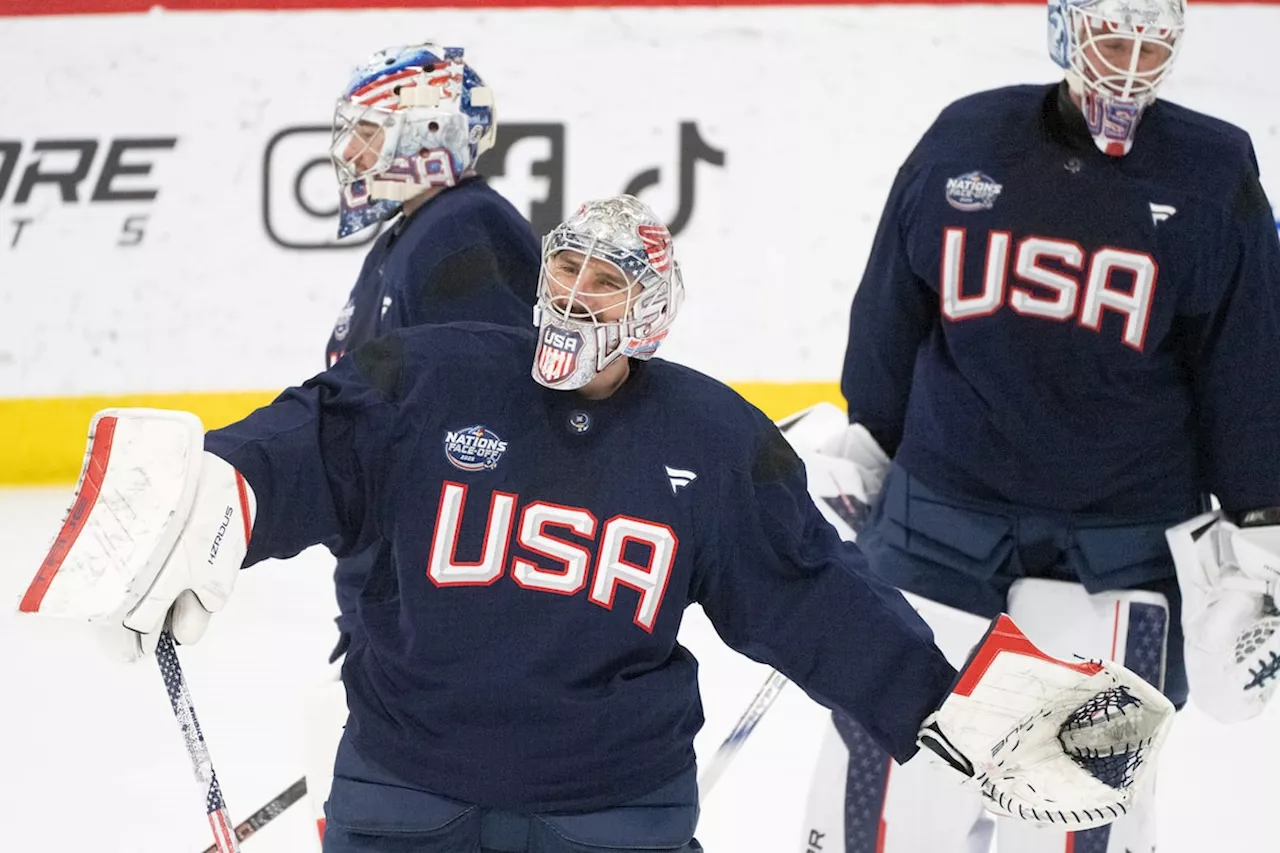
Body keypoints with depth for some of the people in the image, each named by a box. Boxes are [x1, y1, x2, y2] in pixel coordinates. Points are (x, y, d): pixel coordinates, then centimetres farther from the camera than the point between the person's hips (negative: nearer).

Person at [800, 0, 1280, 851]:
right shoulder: (964, 142, -2)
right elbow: (888, 323, 9)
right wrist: (855, 460, 13)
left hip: (1120, 547, -1)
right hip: (941, 516, 1)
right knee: (889, 776, 6)